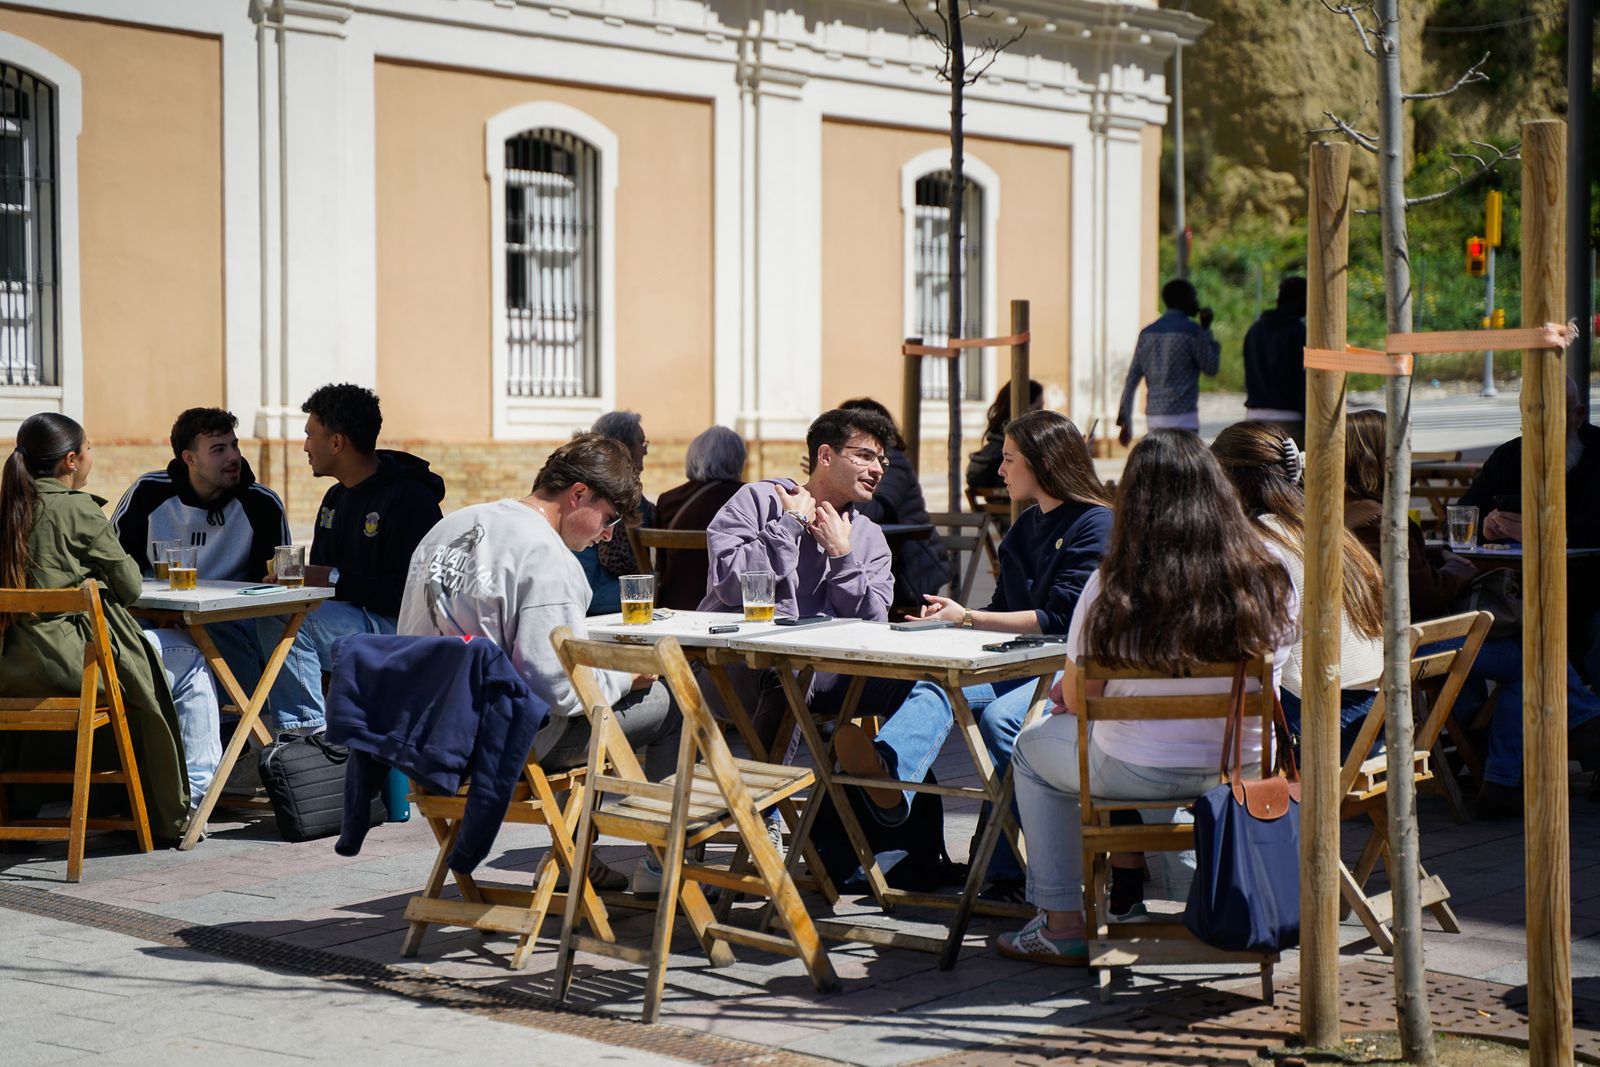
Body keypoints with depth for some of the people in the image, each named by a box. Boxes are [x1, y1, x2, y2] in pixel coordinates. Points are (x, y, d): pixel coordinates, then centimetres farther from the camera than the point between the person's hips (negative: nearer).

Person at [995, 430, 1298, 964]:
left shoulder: (1114, 586, -19)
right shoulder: (1269, 574, -11)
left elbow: (1075, 701, -8)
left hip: (1143, 775, -4)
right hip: (1245, 773, 4)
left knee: (1035, 744, 26)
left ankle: (1062, 924, 26)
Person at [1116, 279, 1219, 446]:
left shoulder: (1147, 332, 11)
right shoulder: (1192, 331, -7)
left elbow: (1132, 379, 9)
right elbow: (1211, 367, 2)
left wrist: (1125, 421, 12)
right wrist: (1207, 329, 6)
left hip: (1153, 416, 6)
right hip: (1182, 417, -6)